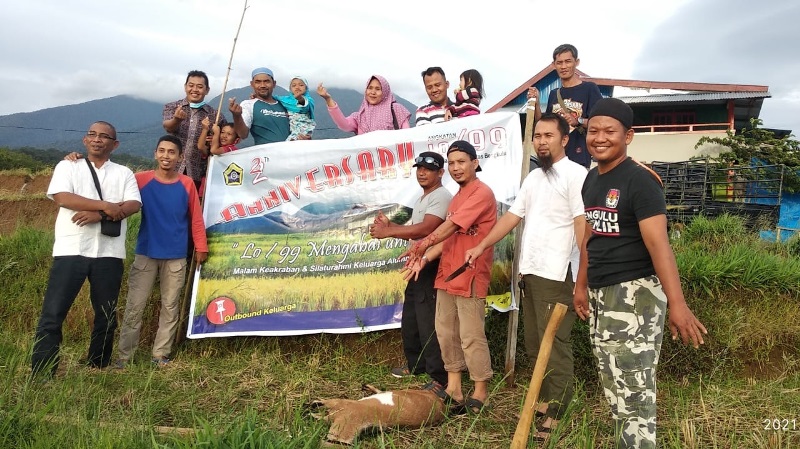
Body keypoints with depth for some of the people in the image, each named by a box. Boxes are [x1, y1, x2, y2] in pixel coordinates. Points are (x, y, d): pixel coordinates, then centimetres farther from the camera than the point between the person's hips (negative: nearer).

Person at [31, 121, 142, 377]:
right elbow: (62, 197, -8)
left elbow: (134, 205, -3)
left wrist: (98, 215, -16)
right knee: (53, 313, -5)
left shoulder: (124, 173, 13)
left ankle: (98, 370, 21)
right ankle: (41, 374, 2)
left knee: (106, 315, 8)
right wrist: (106, 206, -14)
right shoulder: (67, 166, 10)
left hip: (109, 253, 2)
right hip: (71, 250, -1)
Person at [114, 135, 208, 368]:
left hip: (176, 258, 1)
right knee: (134, 307, 2)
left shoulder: (187, 184, 0)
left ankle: (161, 355, 17)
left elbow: (196, 219, 3)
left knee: (170, 308, 7)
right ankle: (123, 356, 12)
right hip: (145, 255, 0)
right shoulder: (141, 179, -1)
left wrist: (201, 247, 1)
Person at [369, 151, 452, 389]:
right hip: (418, 265, 11)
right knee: (410, 320, 19)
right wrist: (389, 225, 5)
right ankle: (415, 364, 36)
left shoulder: (441, 197, -14)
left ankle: (440, 377, 2)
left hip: (433, 267, -11)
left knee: (429, 324, -8)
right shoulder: (421, 199, 19)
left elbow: (425, 229, -26)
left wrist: (387, 232, -20)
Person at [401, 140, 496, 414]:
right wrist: (424, 259, 2)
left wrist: (422, 245, -3)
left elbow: (449, 227, -15)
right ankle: (453, 390, 23)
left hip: (470, 277, -9)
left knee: (471, 337, -4)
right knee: (446, 332, 12)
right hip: (447, 275, 9)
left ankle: (481, 394, 10)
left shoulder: (481, 193, -11)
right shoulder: (458, 197, 19)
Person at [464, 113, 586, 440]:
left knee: (555, 345, -2)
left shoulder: (575, 174, -8)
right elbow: (512, 216, 19)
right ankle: (546, 401, 29)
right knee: (534, 344, 15)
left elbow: (582, 224, -15)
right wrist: (481, 246, 14)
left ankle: (556, 416, 8)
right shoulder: (532, 178, 17)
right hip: (529, 272, 9)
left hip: (557, 275, -8)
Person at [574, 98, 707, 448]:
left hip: (633, 293, -8)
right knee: (613, 386, 16)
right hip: (599, 294, 8)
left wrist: (677, 304, -28)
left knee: (633, 390, -4)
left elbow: (658, 243, -22)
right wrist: (581, 285, 21)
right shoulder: (591, 179, 11)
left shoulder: (639, 180, -13)